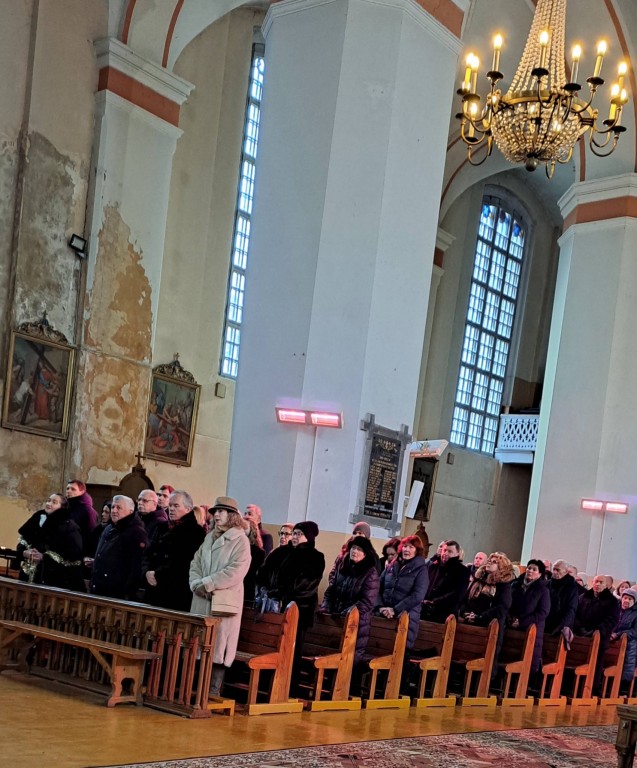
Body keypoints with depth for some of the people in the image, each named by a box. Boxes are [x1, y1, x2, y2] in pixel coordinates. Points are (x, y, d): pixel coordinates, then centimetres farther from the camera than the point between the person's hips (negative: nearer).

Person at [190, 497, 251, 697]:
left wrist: (207, 583, -14)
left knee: (218, 647, -6)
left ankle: (213, 691, -2)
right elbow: (195, 563, 16)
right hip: (202, 601, 6)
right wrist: (196, 583, -4)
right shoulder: (209, 538, 18)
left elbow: (235, 571, -14)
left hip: (224, 601, -6)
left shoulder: (240, 541, -4)